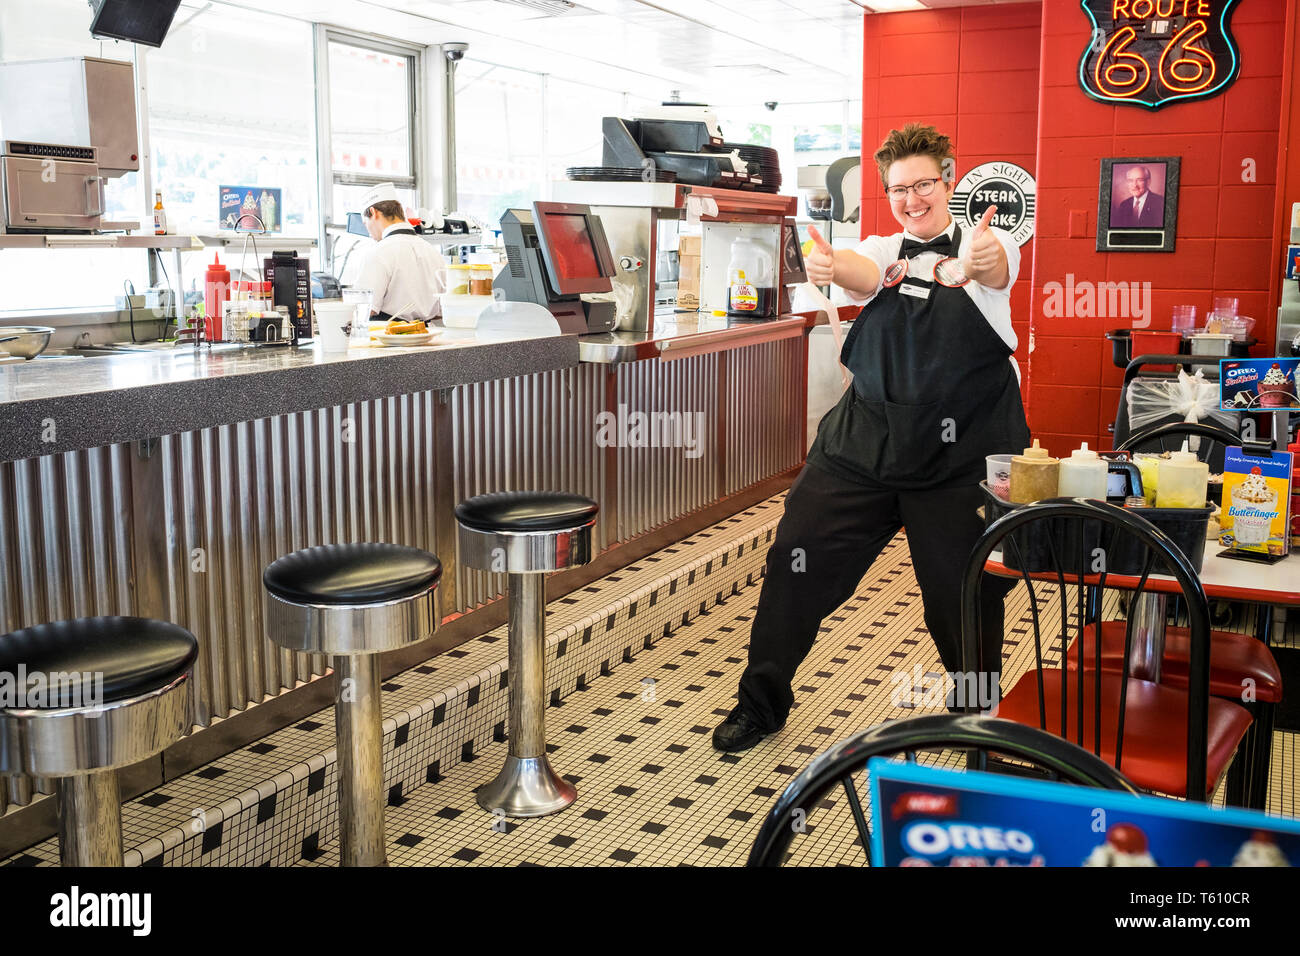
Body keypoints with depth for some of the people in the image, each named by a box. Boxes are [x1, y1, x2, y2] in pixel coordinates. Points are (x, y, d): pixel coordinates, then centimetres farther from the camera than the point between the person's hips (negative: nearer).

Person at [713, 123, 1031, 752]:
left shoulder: (987, 244, 1)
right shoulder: (881, 251, 9)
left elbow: (996, 264, -25)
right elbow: (865, 274, -15)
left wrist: (979, 262, -51)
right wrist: (830, 266, -41)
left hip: (958, 453, -3)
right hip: (863, 440, 3)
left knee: (967, 594, 3)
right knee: (796, 563, 0)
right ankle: (762, 702, 19)